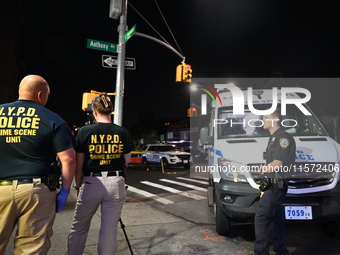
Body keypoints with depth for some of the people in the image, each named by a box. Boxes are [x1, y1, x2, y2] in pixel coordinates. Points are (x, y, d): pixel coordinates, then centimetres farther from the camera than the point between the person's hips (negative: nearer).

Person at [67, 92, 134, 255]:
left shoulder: (85, 131, -6)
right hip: (115, 183, 2)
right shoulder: (123, 133, -1)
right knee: (109, 229, 10)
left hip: (91, 183, -1)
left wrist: (78, 186, 10)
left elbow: (79, 165, -2)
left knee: (78, 227, 16)